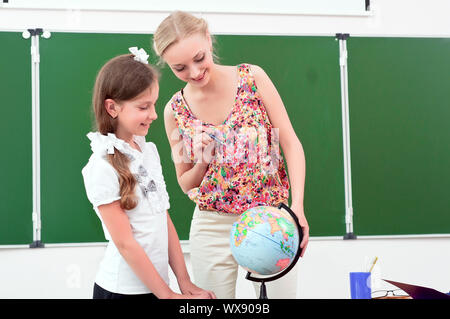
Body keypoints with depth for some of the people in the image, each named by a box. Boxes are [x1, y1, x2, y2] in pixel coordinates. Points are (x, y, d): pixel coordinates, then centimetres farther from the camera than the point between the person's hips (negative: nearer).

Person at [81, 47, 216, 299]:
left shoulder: (149, 151, 6)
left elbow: (165, 220, 6)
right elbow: (125, 243, -16)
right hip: (122, 290, -6)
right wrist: (169, 295, -14)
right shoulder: (104, 167, -15)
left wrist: (184, 281, 1)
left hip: (157, 284, 6)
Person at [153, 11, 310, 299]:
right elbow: (186, 184, 9)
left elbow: (291, 145, -6)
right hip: (214, 227, 1)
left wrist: (297, 205, -19)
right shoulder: (176, 111, -1)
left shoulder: (252, 78, -6)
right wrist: (203, 161, -13)